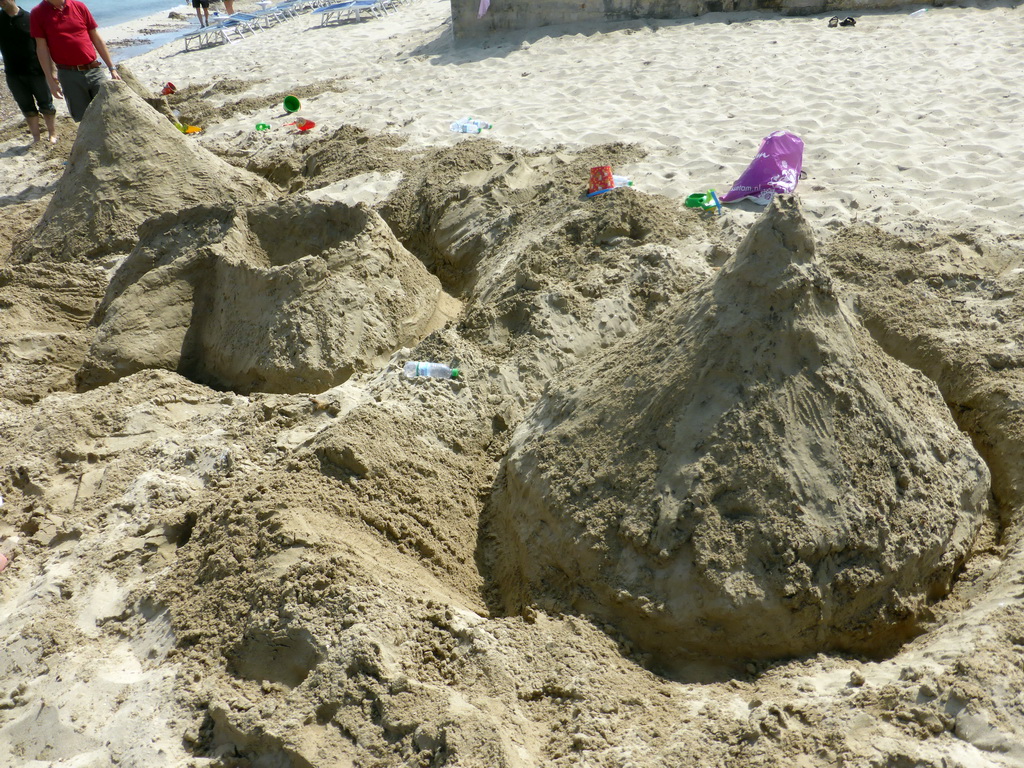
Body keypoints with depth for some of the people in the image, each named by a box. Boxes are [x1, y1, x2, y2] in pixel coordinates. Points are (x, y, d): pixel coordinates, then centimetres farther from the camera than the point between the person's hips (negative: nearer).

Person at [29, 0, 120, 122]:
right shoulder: (38, 14, 2)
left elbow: (97, 39, 10)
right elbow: (42, 48, 0)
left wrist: (112, 68, 8)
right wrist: (51, 80, -5)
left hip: (94, 70, 2)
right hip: (68, 75, -2)